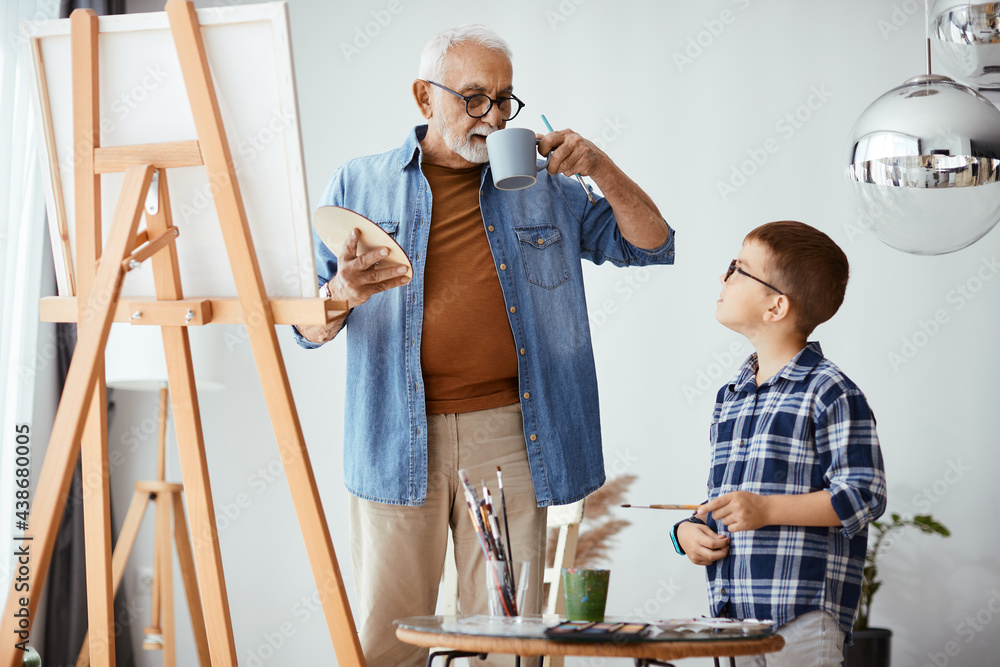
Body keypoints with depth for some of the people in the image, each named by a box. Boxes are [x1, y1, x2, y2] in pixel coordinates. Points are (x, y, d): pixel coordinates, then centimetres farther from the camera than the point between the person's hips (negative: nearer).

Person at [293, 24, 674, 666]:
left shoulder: (543, 191, 14)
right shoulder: (360, 185, 8)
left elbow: (652, 244, 13)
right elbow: (307, 329, 6)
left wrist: (601, 168, -3)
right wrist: (342, 295, -18)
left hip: (508, 438, 1)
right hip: (399, 440, -1)